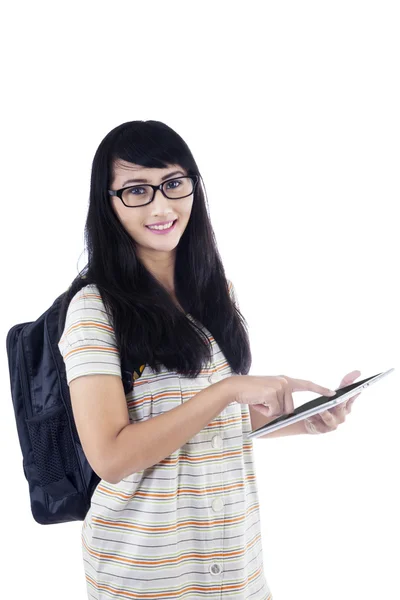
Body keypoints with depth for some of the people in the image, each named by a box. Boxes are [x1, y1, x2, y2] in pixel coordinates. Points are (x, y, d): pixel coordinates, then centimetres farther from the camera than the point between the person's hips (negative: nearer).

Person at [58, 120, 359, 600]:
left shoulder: (218, 293, 5)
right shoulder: (94, 307, -15)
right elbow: (110, 457, -23)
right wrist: (229, 388, -25)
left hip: (235, 544, 6)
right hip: (143, 560, -5)